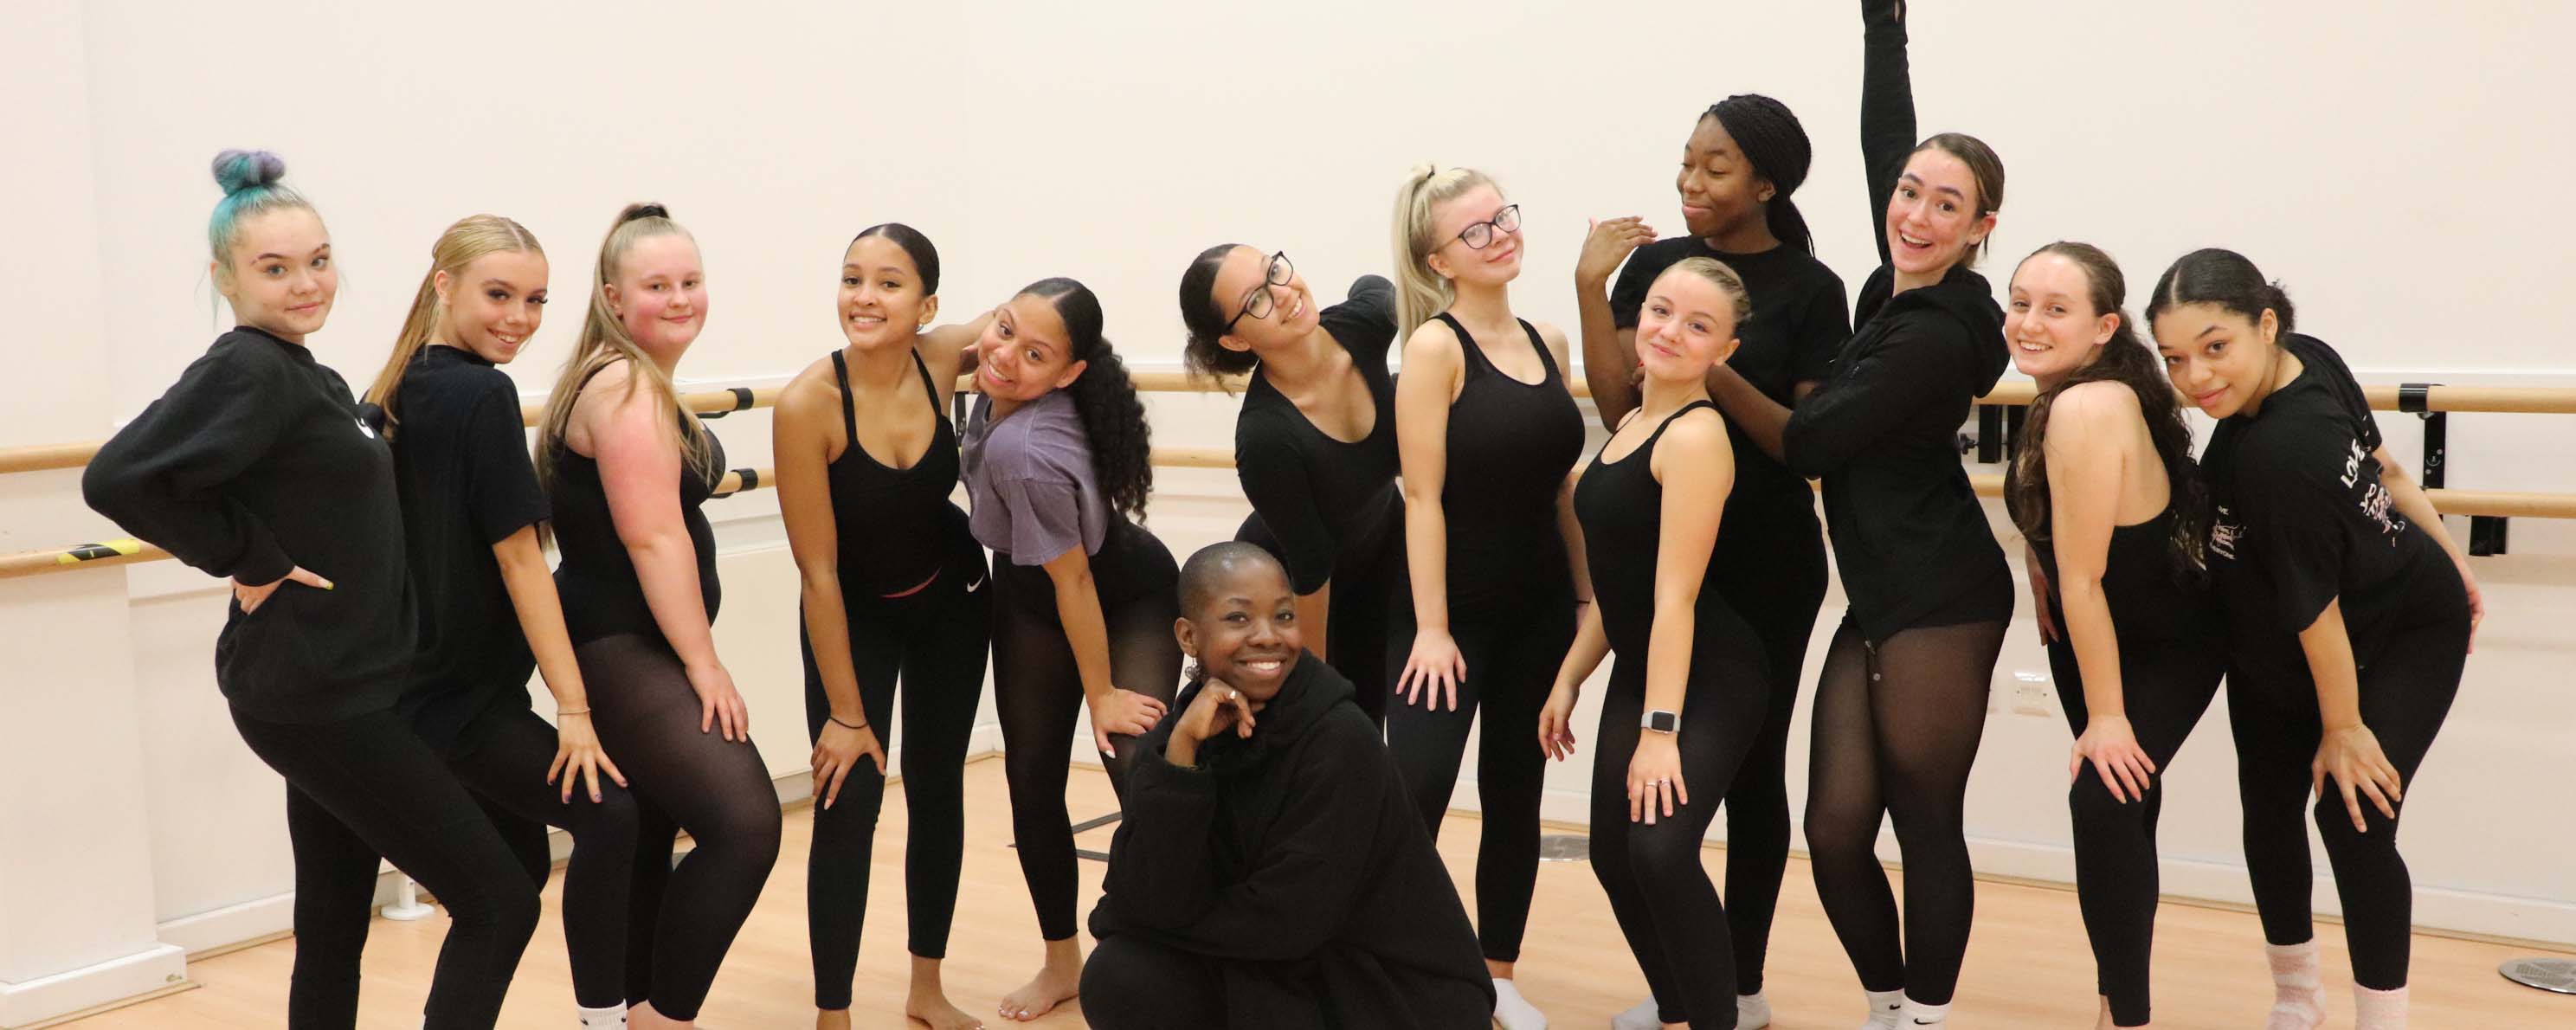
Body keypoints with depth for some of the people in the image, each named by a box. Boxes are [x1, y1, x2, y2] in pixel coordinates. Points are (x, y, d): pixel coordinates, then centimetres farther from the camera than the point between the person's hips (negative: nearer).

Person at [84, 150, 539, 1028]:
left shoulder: (305, 377, 12)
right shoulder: (247, 371, -15)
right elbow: (118, 478, -27)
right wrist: (250, 560, -18)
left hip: (335, 689, 9)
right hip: (320, 694, -9)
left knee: (333, 929, 14)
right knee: (499, 900, -6)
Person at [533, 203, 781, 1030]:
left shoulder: (640, 382, 16)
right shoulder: (626, 385, -16)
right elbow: (653, 536, -21)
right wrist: (705, 661, -19)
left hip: (637, 648, 11)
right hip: (622, 649, -11)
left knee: (646, 844, 14)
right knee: (745, 822, -21)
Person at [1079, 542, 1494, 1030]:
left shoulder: (1341, 742, -19)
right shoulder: (1171, 740, -5)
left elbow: (1287, 921, -20)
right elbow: (1154, 902, -15)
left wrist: (1120, 919, -9)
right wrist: (1182, 748, -24)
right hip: (1260, 982, 5)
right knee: (1121, 977, -19)